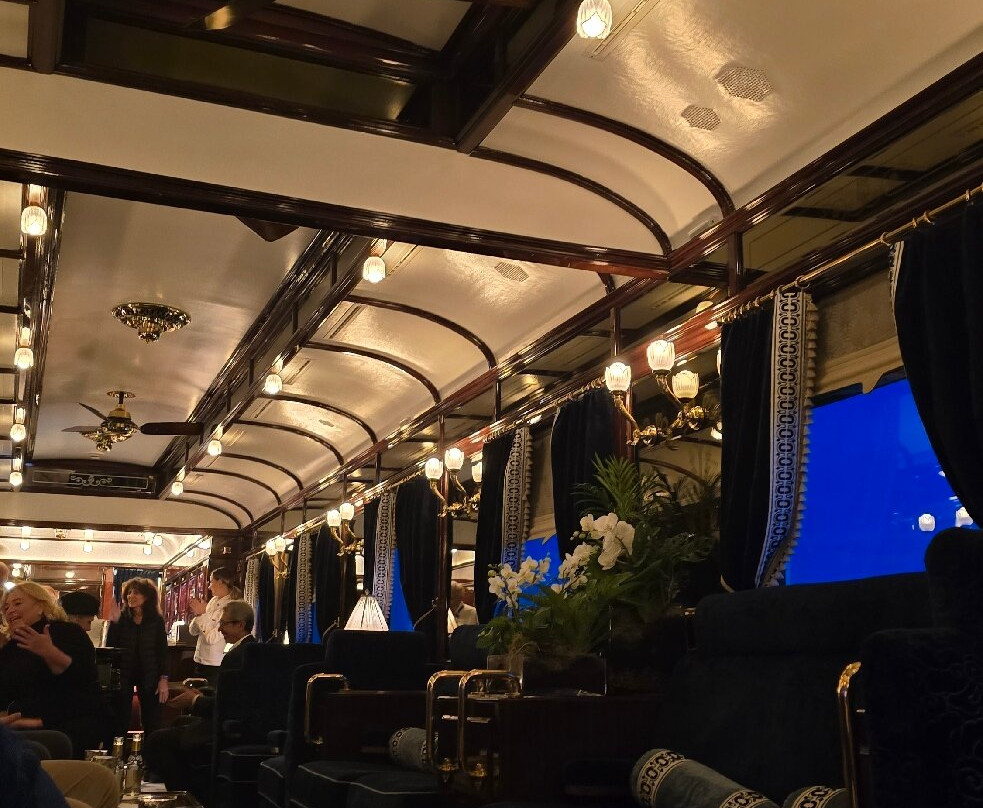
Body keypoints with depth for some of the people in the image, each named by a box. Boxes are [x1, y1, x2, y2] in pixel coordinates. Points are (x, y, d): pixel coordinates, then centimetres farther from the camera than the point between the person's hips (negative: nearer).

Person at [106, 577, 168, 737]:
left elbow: (162, 650, -1)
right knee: (120, 723, 2)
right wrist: (114, 622, -16)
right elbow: (110, 647, -5)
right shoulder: (121, 617, 0)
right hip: (123, 674, 0)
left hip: (149, 675, 0)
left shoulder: (156, 619, -1)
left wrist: (163, 679, -7)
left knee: (152, 724, 3)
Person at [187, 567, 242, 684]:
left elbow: (212, 638, -21)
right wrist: (197, 614, -6)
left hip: (215, 665, -7)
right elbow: (193, 631, 12)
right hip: (200, 661, 7)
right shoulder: (213, 601, 8)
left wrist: (203, 613, -14)